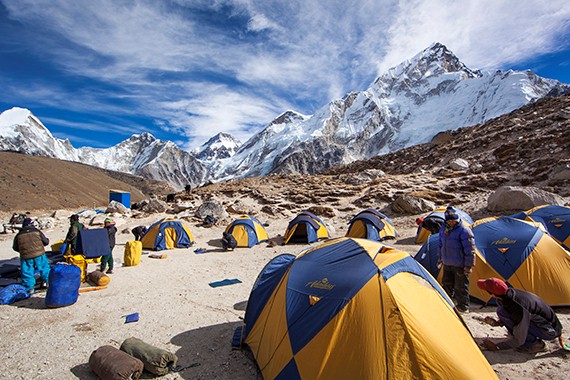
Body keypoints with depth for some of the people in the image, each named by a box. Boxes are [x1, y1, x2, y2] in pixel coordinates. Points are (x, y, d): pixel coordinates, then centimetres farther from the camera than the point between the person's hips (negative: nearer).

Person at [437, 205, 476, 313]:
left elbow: (470, 250, -18)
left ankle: (463, 307, 20)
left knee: (461, 287, 4)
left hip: (460, 265, -7)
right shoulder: (443, 229, 4)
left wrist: (468, 265, -17)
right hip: (447, 264, 7)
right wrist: (441, 258, 19)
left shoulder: (464, 231, -20)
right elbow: (441, 245, 17)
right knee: (446, 284, 18)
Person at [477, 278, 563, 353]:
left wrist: (496, 346, -15)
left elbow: (518, 341, -25)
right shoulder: (510, 293, -12)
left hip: (549, 331, -8)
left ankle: (534, 344, -10)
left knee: (502, 312, -23)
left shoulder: (518, 308, -34)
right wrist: (497, 323, 0)